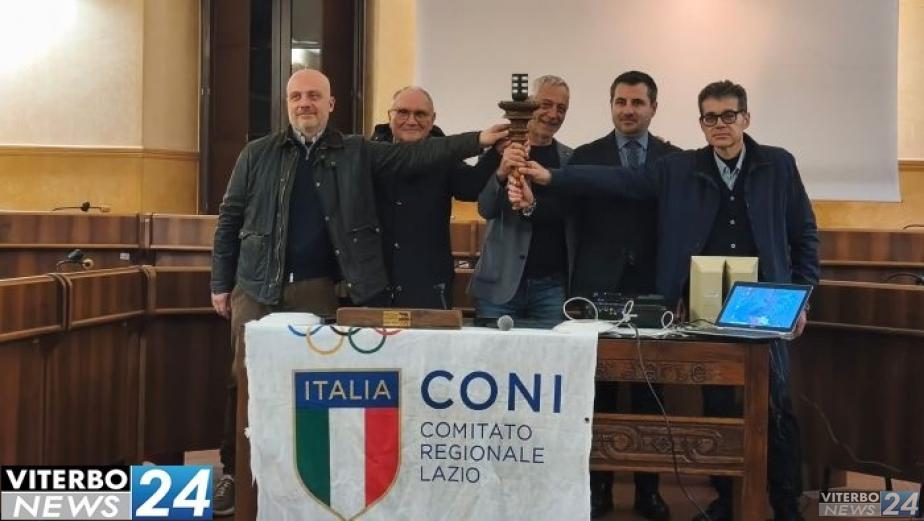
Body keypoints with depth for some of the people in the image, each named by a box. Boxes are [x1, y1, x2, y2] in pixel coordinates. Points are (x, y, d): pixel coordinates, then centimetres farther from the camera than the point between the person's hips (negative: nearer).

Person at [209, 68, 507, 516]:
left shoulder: (356, 153, 4)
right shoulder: (258, 154, 3)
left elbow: (414, 155, -5)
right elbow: (230, 220, 6)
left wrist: (477, 140, -15)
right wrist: (221, 283, 4)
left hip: (316, 290, 0)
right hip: (256, 289, 0)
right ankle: (234, 474, 17)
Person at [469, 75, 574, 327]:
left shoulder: (570, 160, 7)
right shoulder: (499, 151, 2)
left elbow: (567, 213, -2)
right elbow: (485, 209, -7)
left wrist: (532, 206, -23)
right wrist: (501, 175, -28)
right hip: (500, 282, -1)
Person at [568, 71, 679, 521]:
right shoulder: (584, 157, 6)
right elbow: (570, 221, -3)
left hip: (654, 291, 1)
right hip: (598, 289, 0)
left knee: (650, 392, 6)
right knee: (598, 393, 4)